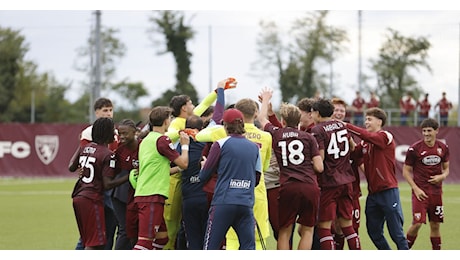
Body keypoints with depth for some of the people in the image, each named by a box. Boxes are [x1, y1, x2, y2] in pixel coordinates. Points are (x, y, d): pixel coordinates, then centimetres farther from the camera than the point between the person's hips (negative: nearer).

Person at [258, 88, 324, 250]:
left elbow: (262, 118, 30)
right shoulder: (308, 138, 7)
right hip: (310, 186, 0)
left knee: (284, 232, 7)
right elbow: (319, 167, 3)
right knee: (307, 230, 10)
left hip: (288, 187, 0)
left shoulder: (276, 135, 9)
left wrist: (266, 99, 47)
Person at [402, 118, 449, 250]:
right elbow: (406, 171, -3)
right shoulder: (414, 149, -8)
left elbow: (446, 168, 16)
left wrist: (442, 176, -7)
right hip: (420, 192, -4)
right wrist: (416, 188, -13)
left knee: (435, 225, 8)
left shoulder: (443, 148, 5)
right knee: (417, 223, -13)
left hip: (436, 192, 4)